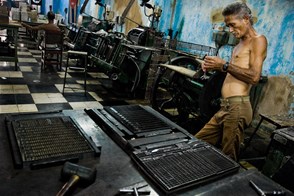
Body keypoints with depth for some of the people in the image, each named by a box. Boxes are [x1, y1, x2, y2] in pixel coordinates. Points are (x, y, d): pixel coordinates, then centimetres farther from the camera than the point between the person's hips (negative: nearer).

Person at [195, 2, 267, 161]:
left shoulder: (258, 40, -1)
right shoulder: (238, 46, 25)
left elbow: (254, 77, -15)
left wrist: (224, 65, -13)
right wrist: (215, 67, 7)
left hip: (237, 107, -9)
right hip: (224, 108, 9)